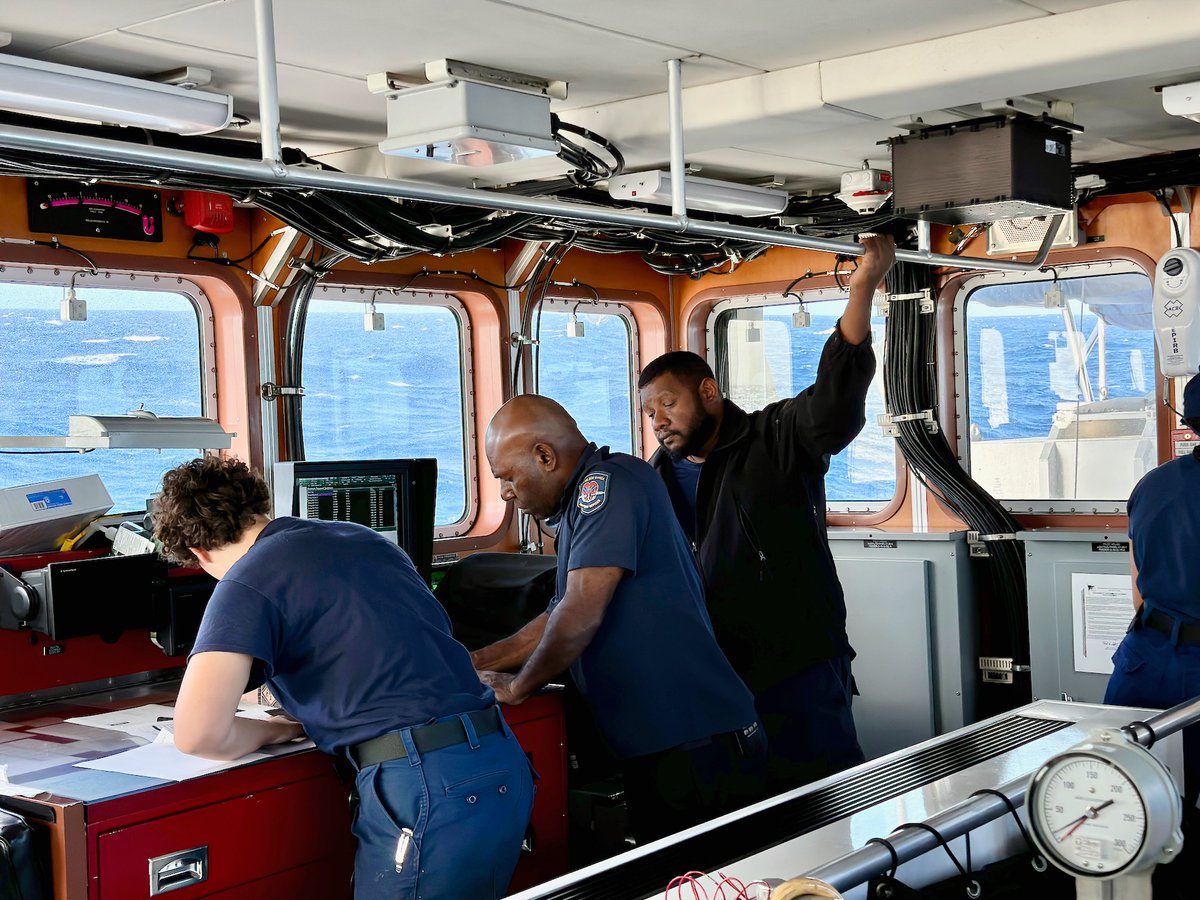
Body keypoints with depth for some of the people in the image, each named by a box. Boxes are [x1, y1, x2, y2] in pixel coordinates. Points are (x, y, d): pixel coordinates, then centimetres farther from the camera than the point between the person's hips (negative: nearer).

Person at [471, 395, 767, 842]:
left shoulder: (608, 483, -12)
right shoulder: (582, 507, 19)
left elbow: (581, 616, -18)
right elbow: (559, 621, 28)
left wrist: (515, 687, -3)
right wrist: (472, 664, 26)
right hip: (657, 753, 10)